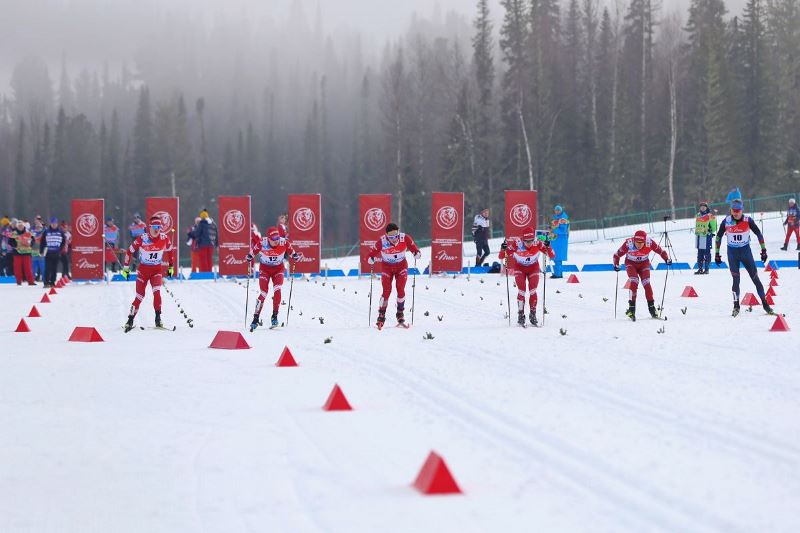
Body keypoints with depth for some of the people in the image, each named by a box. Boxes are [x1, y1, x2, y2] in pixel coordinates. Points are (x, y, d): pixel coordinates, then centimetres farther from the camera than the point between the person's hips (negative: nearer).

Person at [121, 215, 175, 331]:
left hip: (157, 270, 1)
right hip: (143, 269, -1)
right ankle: (130, 320, 9)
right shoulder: (142, 239, -17)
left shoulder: (164, 238, -9)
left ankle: (158, 318, -12)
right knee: (140, 296, -3)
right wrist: (125, 268, 0)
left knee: (157, 292, -20)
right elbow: (130, 251, -4)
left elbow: (170, 251, 10)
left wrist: (171, 267, 15)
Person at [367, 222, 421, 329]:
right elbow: (370, 256, -19)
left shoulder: (405, 238, -22)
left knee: (401, 290, -11)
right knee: (387, 291, -12)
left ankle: (400, 315, 6)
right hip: (387, 267, -1)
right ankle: (381, 317, 1)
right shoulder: (381, 242, -25)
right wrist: (372, 259, -41)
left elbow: (414, 249, -14)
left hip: (401, 266, 1)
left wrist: (417, 253, -36)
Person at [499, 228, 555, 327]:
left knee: (532, 291, -11)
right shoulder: (516, 243, -31)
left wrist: (548, 247, -42)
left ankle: (533, 314, 4)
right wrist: (503, 249, -44)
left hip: (533, 268, 1)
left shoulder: (538, 244, -28)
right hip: (519, 268, -1)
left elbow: (552, 255, -24)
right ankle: (521, 315, -3)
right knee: (522, 291, -14)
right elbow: (501, 257, -23)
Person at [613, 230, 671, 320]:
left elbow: (660, 251, -12)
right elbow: (617, 254, -19)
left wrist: (666, 259, -20)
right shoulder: (628, 244, -31)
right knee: (634, 282, -21)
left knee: (646, 283, -12)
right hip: (631, 264, -1)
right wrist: (616, 264, -32)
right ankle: (632, 308, -18)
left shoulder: (650, 243, -28)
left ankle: (651, 307, 0)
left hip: (644, 263, 1)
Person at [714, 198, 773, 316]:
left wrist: (764, 250, -2)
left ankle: (765, 304, 7)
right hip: (732, 253, 0)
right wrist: (716, 254, 3)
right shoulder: (726, 221, -9)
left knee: (755, 278, 0)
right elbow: (718, 237, 3)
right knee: (736, 279, -9)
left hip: (746, 251, 0)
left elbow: (759, 234, -1)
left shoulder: (748, 220, -11)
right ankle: (736, 305, 0)